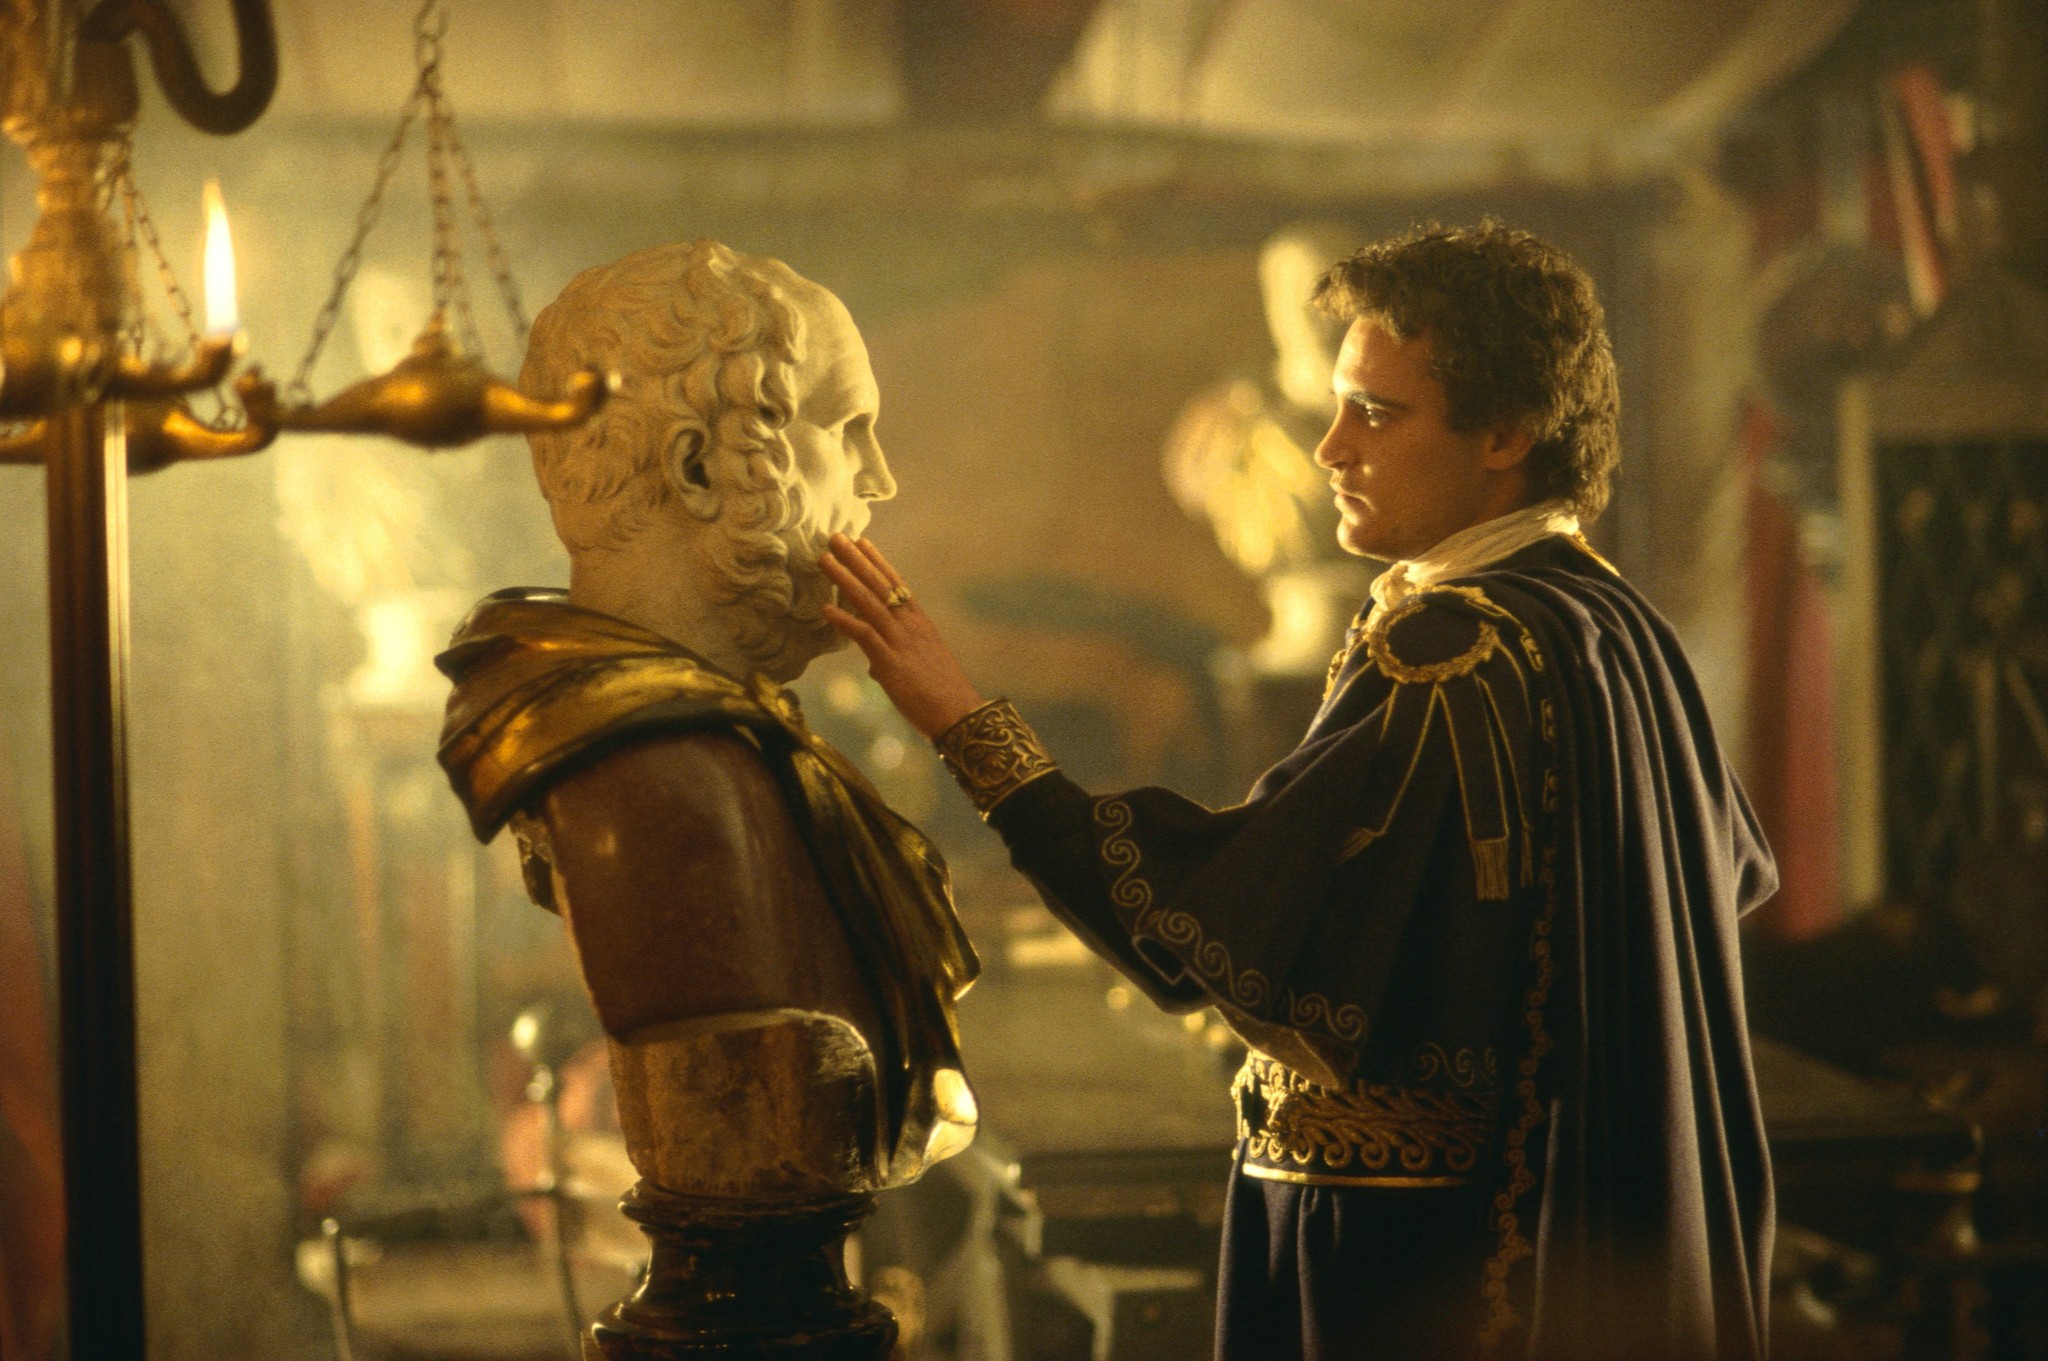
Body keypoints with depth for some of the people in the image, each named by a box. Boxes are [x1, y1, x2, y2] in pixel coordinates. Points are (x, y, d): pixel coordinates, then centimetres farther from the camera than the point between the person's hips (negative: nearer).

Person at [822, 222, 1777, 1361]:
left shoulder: (1455, 658, -23)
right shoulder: (1621, 628, 5)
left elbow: (1214, 914, -27)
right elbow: (1736, 870, 21)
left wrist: (967, 722, -25)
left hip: (1418, 1265, -9)